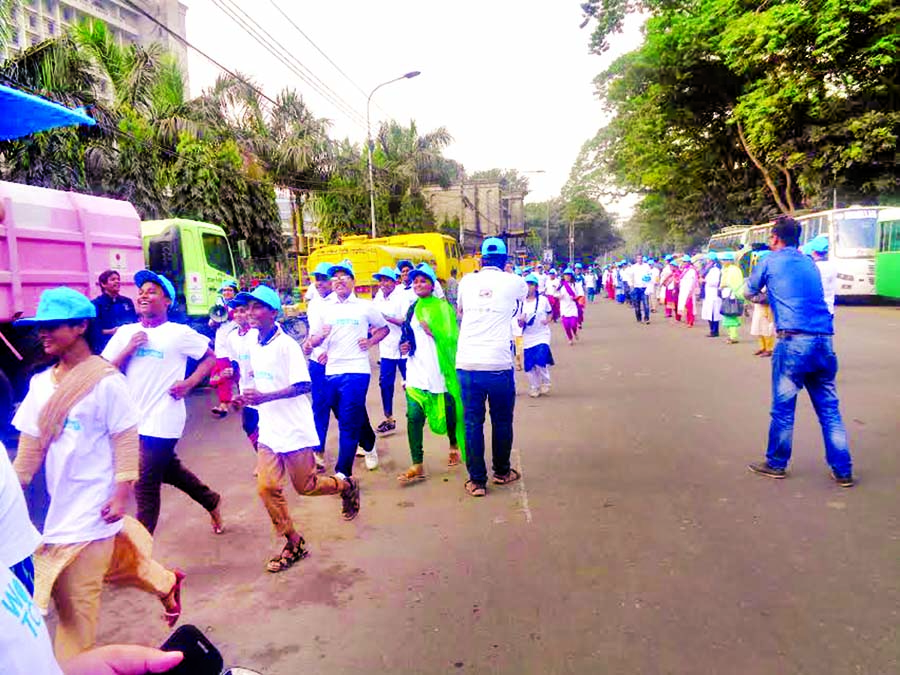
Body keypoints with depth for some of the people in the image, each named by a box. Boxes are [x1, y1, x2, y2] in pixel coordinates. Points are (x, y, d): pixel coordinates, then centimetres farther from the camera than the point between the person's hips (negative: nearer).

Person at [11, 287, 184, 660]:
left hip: (92, 504, -7)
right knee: (114, 560, 22)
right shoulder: (40, 382, 5)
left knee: (75, 596, 1)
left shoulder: (106, 381, -15)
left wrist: (121, 494, -16)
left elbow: (126, 441, -13)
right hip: (60, 501, 7)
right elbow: (30, 446, 10)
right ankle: (166, 584, 46)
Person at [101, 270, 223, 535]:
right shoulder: (126, 332, 6)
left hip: (162, 421, -6)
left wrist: (188, 384, -11)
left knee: (146, 486, -2)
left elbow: (210, 358, 0)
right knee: (168, 469, 21)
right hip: (135, 419, 6)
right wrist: (128, 350, -11)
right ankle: (211, 501, 43)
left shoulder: (179, 333, -6)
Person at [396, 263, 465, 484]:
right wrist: (405, 346, 6)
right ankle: (417, 466, -2)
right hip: (417, 372, 4)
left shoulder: (443, 307, -2)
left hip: (440, 371, -3)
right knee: (414, 416, -7)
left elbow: (452, 337, -8)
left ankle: (454, 446, 41)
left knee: (449, 413, 11)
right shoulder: (411, 309, 14)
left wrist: (433, 332, -20)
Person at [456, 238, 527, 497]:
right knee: (502, 420, 16)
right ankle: (502, 471, 31)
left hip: (466, 364, 2)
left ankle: (477, 481, 12)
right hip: (498, 364, -2)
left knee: (472, 422, 9)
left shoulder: (467, 281, 10)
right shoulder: (514, 282, 4)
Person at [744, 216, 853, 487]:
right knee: (829, 408, 11)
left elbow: (749, 292, 19)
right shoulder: (810, 264, 19)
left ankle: (776, 464, 18)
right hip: (824, 341, 5)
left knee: (783, 407, 6)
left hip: (793, 341, -5)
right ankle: (842, 471, 14)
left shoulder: (770, 261, 4)